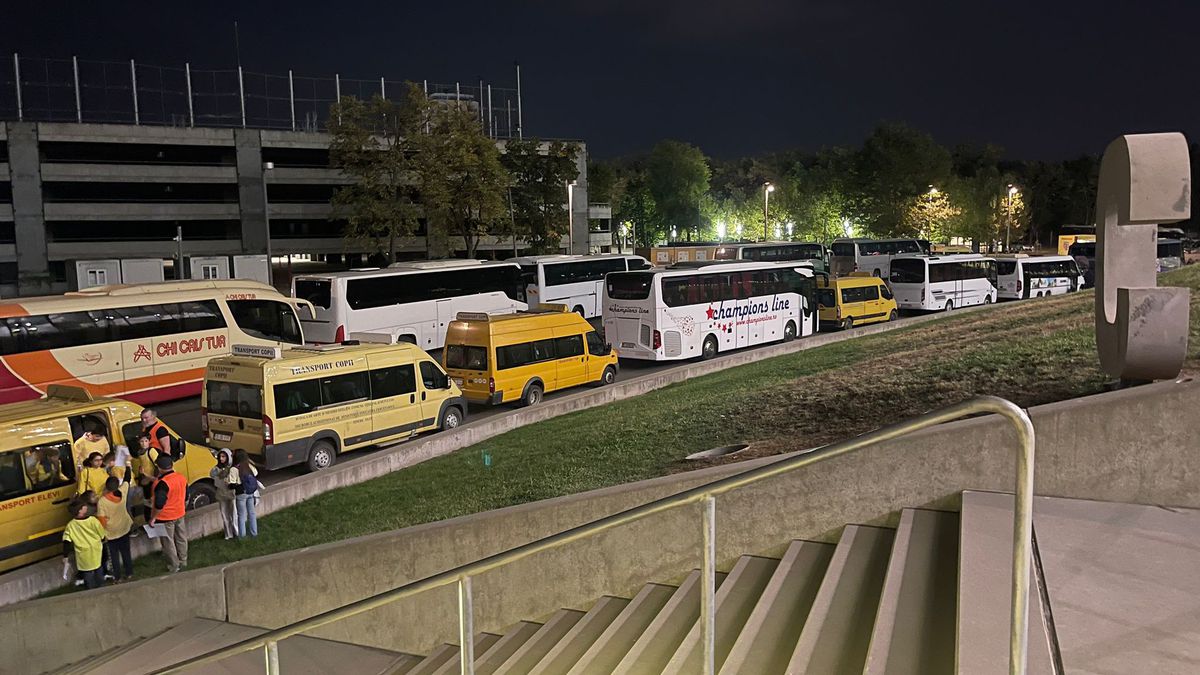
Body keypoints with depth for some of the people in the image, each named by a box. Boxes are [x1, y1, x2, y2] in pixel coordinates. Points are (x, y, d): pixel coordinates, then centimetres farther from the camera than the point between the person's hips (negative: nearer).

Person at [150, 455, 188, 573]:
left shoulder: (162, 483, -27)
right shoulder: (182, 478, -4)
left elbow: (159, 504, -29)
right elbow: (186, 497, 8)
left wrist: (153, 518, -17)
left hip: (165, 518, -7)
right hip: (179, 514, 7)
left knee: (168, 542, 9)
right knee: (181, 538, 20)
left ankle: (174, 567, 20)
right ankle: (183, 562, 34)